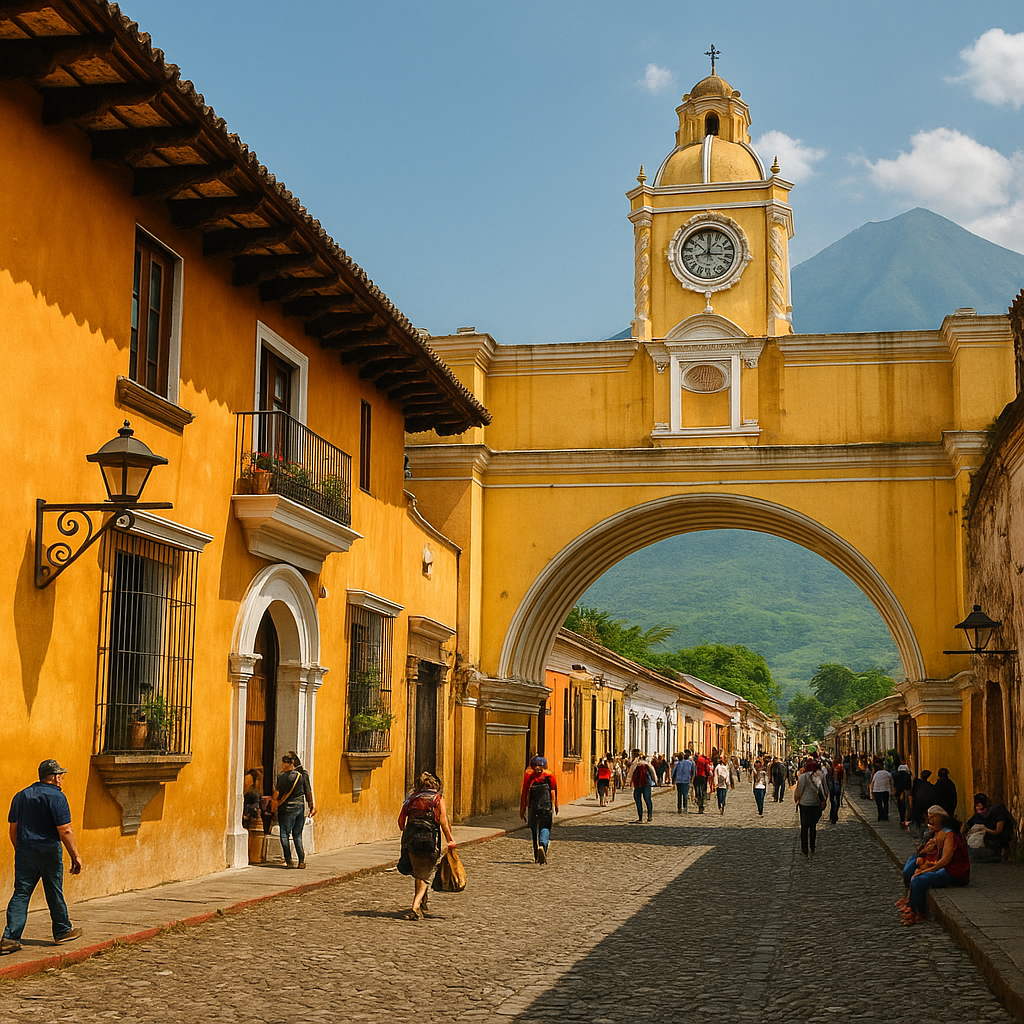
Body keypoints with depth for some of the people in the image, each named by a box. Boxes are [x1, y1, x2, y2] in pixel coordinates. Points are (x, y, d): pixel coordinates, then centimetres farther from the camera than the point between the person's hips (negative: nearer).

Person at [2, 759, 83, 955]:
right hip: (49, 852, -5)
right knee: (54, 893, 10)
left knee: (21, 894, 4)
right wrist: (75, 856, -11)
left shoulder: (21, 796, 10)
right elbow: (65, 831, -16)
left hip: (25, 852, 5)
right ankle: (62, 931, 25)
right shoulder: (56, 797, -11)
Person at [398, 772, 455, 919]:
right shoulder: (438, 799, 3)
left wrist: (406, 833, 24)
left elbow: (401, 819, 9)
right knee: (425, 876, 4)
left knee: (417, 873, 21)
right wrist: (450, 839, -6)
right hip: (429, 840, -3)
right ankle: (416, 907, -11)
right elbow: (443, 820, -7)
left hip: (410, 840, 3)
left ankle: (421, 903, 31)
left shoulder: (412, 798, 11)